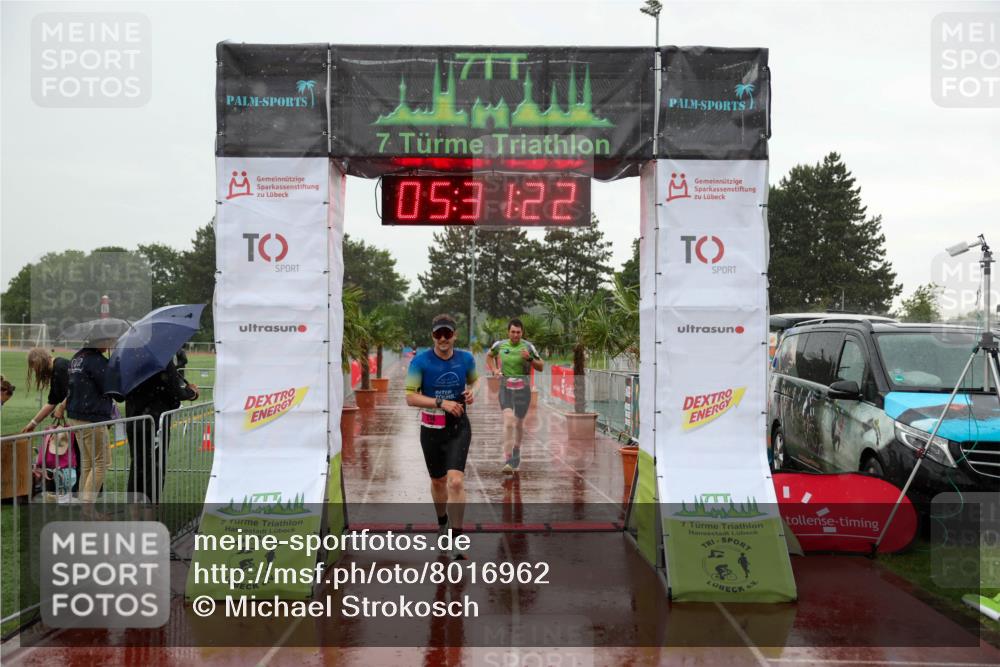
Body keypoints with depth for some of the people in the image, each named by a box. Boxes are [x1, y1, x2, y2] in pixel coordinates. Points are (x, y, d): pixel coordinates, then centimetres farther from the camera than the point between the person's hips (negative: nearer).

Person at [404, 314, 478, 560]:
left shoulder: (466, 359, -2)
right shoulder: (420, 361, -10)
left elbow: (474, 380, 19)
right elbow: (410, 397, -13)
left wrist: (471, 392, -4)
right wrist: (441, 403, -23)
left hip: (458, 428, 0)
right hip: (431, 428, 0)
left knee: (456, 481, -16)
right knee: (438, 480, 17)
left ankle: (456, 540, -11)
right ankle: (442, 522, 45)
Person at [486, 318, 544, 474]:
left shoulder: (528, 346, -3)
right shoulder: (500, 345, 3)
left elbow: (541, 366, 1)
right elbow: (489, 355, 24)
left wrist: (530, 358, -17)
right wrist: (493, 369, 9)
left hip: (523, 388, 0)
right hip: (505, 388, 0)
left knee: (519, 423, 10)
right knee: (508, 421, -17)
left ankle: (517, 449, 40)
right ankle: (508, 461, -20)